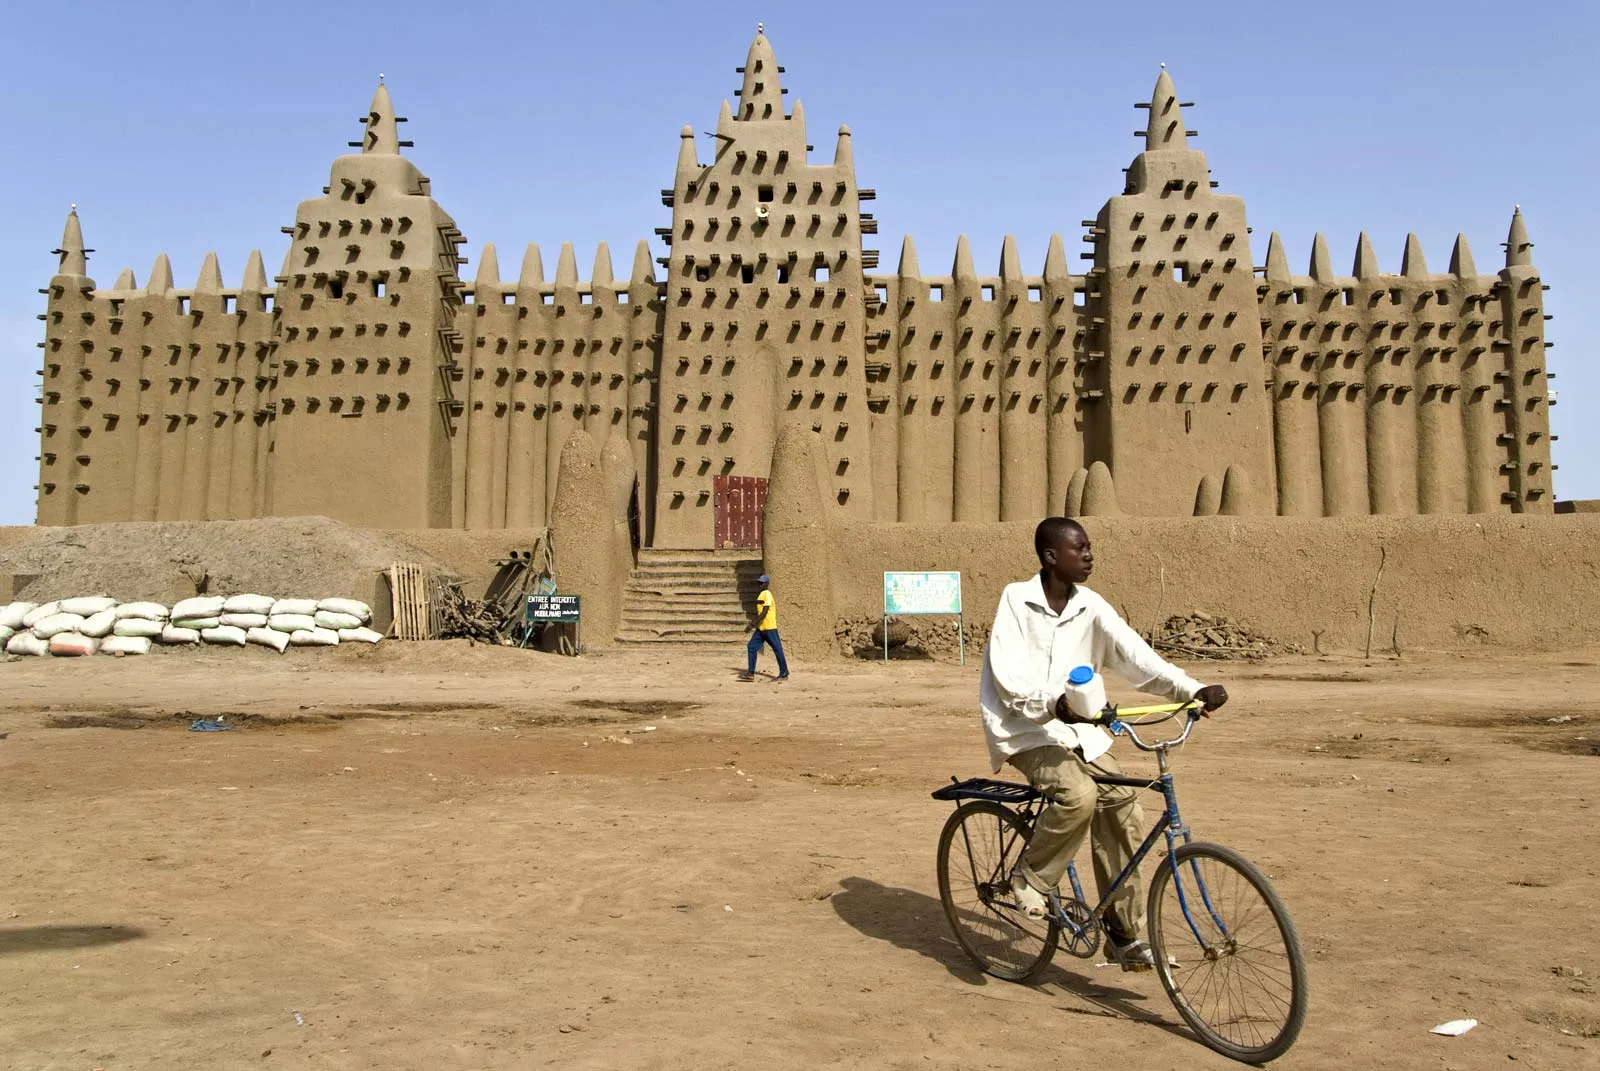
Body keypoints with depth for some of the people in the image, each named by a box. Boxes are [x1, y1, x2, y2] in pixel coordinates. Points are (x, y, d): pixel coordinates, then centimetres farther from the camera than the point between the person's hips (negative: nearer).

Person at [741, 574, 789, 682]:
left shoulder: (767, 594, -12)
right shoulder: (761, 595, 17)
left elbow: (765, 612, -19)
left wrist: (754, 623, -19)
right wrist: (753, 621, 14)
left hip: (769, 627, -10)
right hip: (761, 628, 10)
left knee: (777, 649, -2)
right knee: (752, 647, 5)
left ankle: (784, 674, 4)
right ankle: (750, 673, 8)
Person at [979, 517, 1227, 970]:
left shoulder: (1091, 607, 0)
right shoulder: (1016, 599, -12)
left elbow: (1135, 655, -10)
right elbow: (1008, 676, -19)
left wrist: (1193, 689, -24)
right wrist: (1054, 701, -36)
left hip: (1078, 727, 5)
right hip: (1024, 726, -5)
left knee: (1121, 808, -6)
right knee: (1078, 795, -29)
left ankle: (1124, 935, 7)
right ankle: (1030, 878, -2)